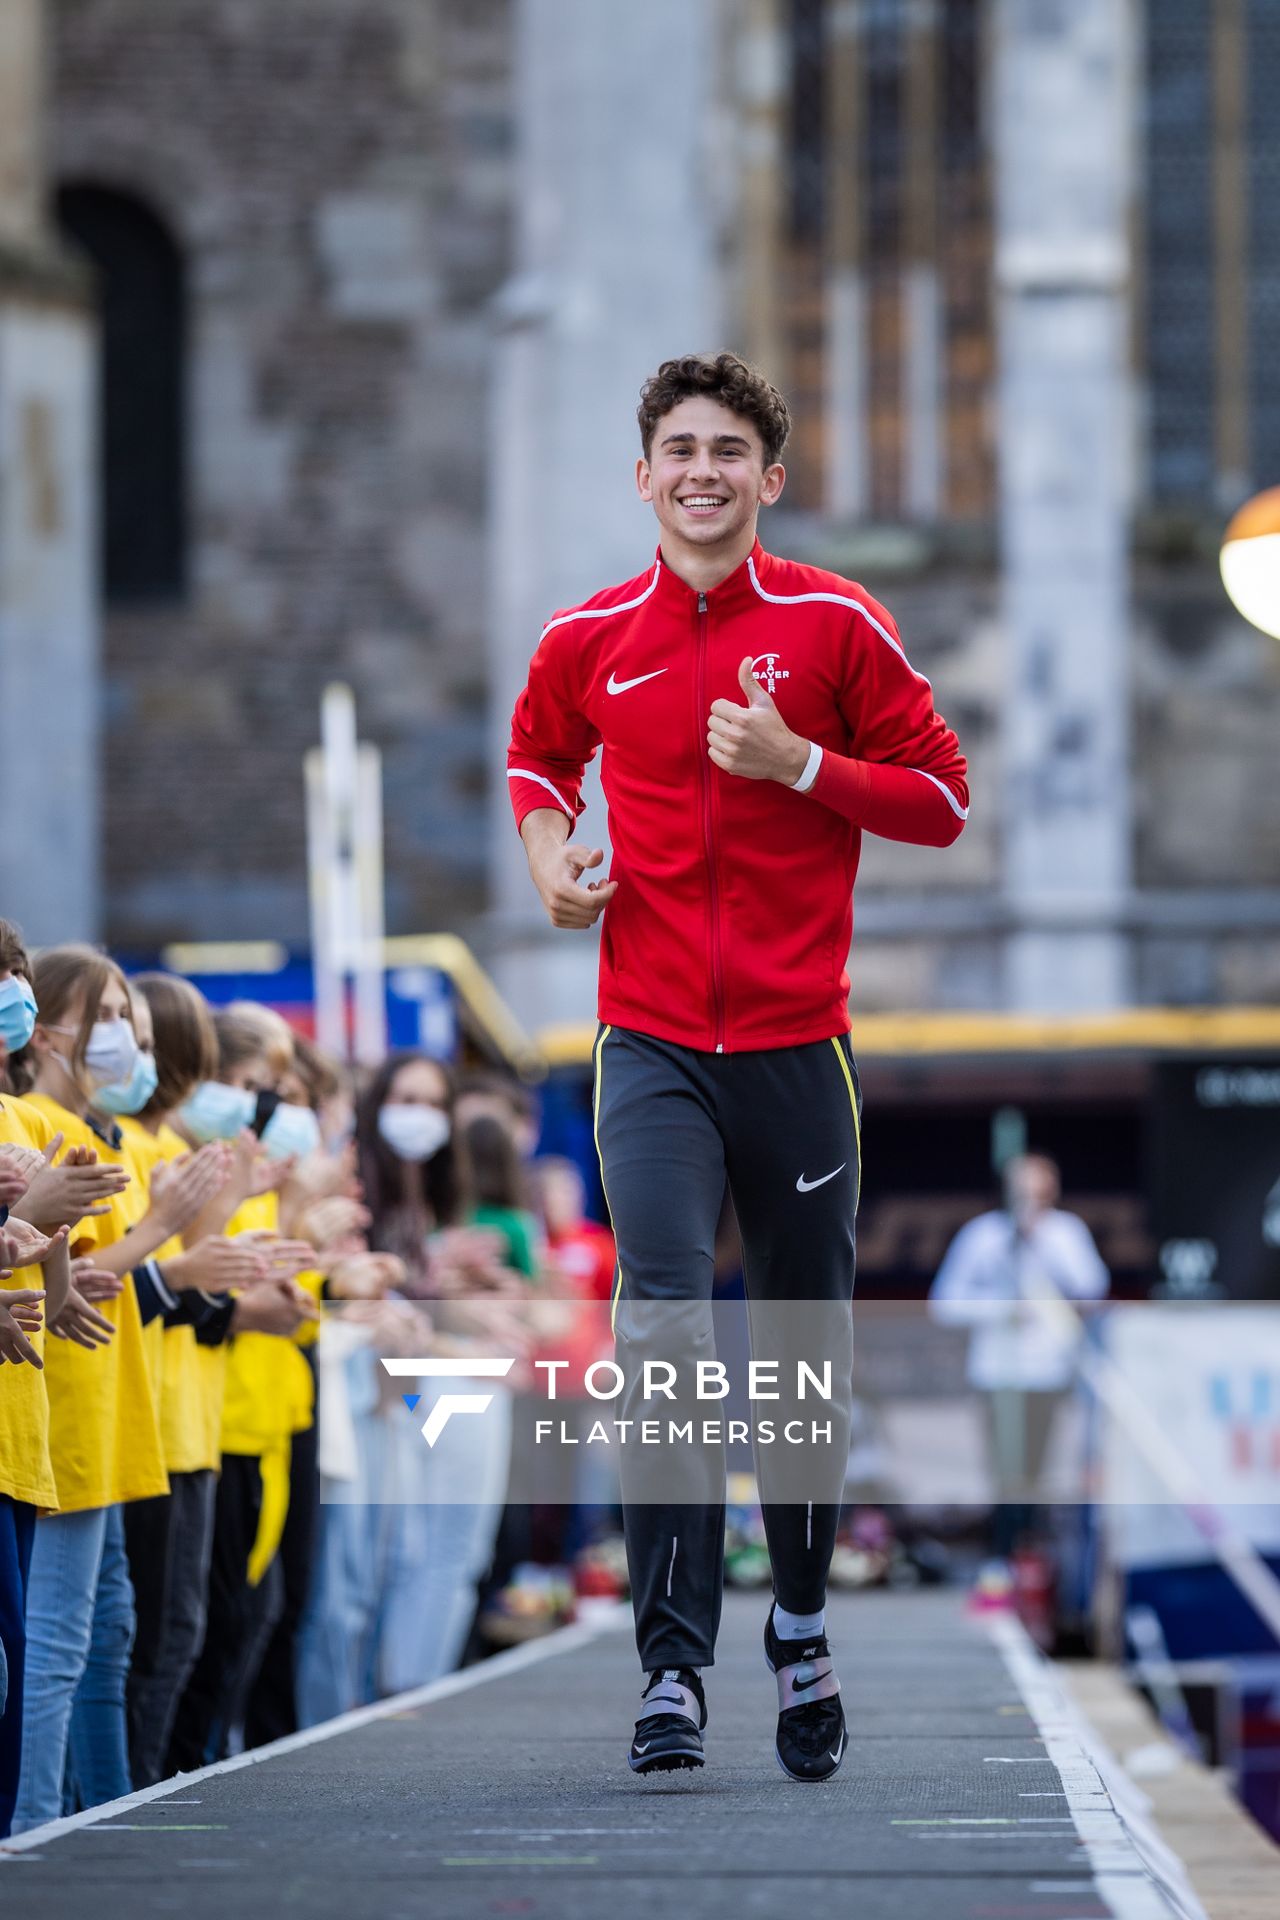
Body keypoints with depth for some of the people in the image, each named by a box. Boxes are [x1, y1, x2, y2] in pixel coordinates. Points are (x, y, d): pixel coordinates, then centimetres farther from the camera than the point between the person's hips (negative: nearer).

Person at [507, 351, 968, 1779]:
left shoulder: (836, 625, 0)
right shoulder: (587, 639, 5)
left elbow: (941, 798, 3)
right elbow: (537, 754, 26)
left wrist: (801, 764, -12)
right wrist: (549, 852, 5)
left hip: (798, 1042, 0)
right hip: (652, 1043, 0)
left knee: (807, 1348, 9)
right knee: (663, 1326, -16)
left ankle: (800, 1625, 31)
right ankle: (674, 1664, -17)